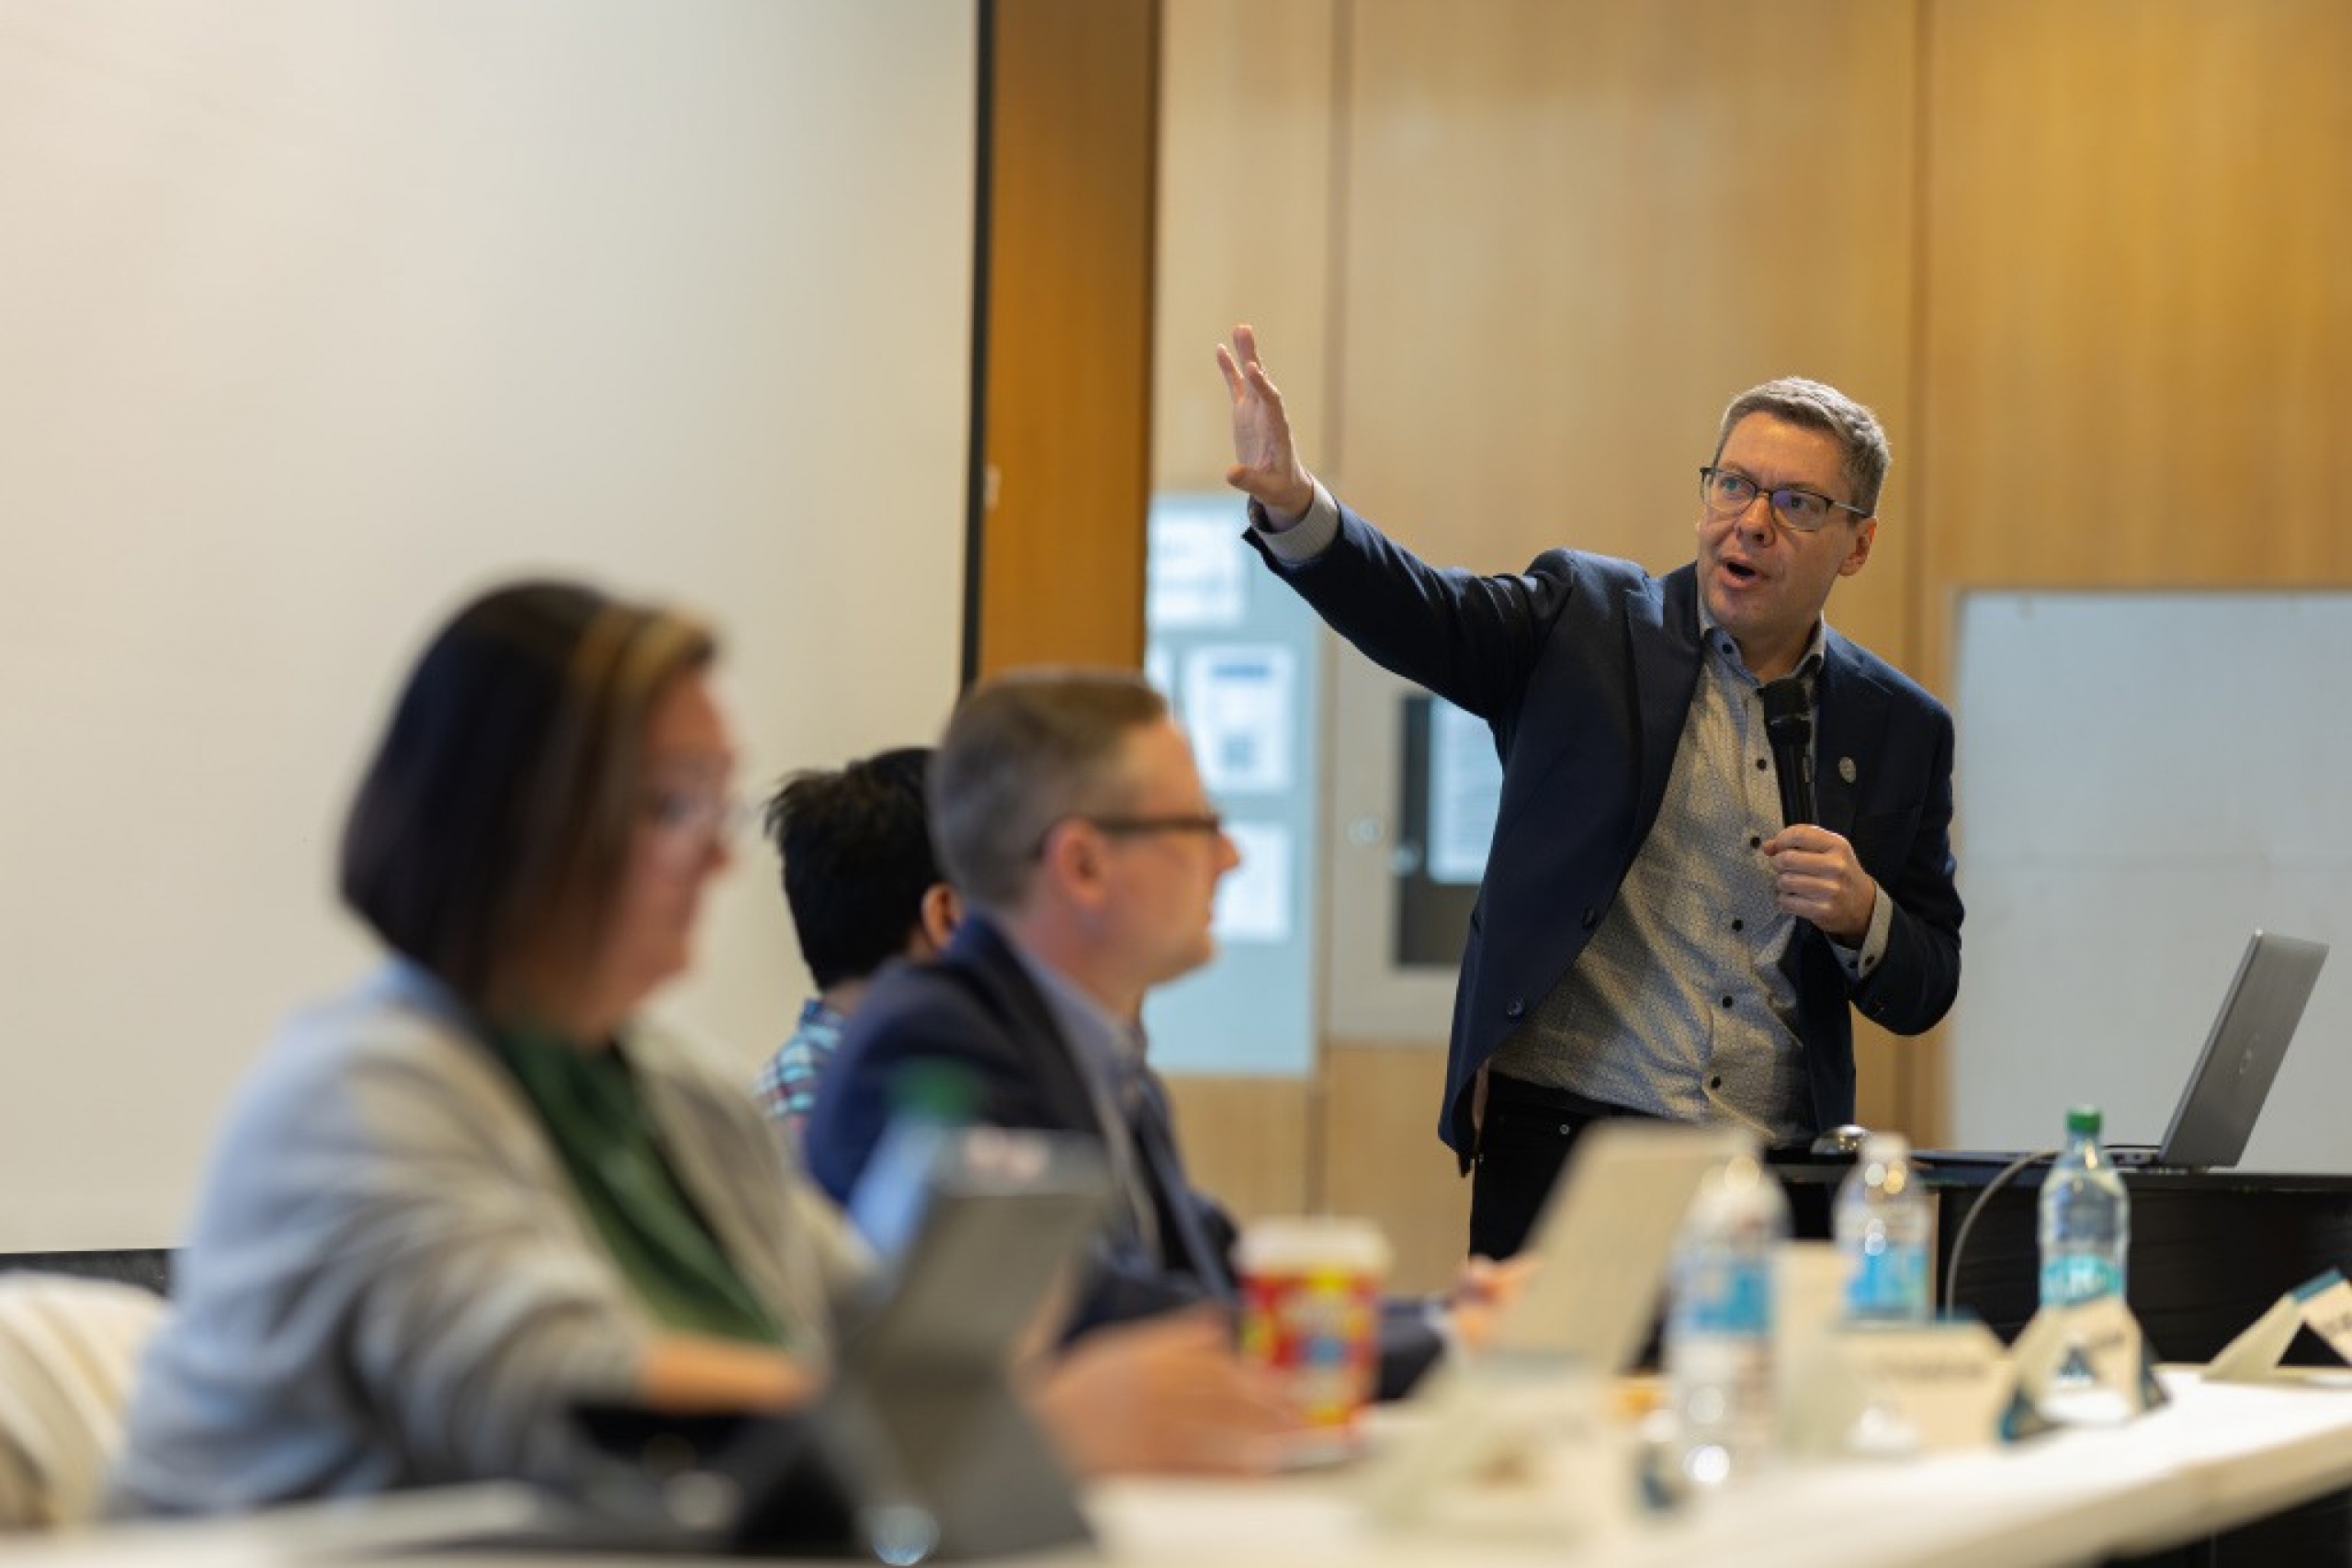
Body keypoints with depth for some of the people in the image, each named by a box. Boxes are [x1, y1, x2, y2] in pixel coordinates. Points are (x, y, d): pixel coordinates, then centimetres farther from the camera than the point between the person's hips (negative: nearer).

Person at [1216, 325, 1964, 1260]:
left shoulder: (1902, 728, 11)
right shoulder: (1586, 619, 6)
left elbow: (1924, 994, 13)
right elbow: (1416, 612, -12)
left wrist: (1863, 916, -9)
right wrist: (1292, 504, -30)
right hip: (1560, 1138, -2)